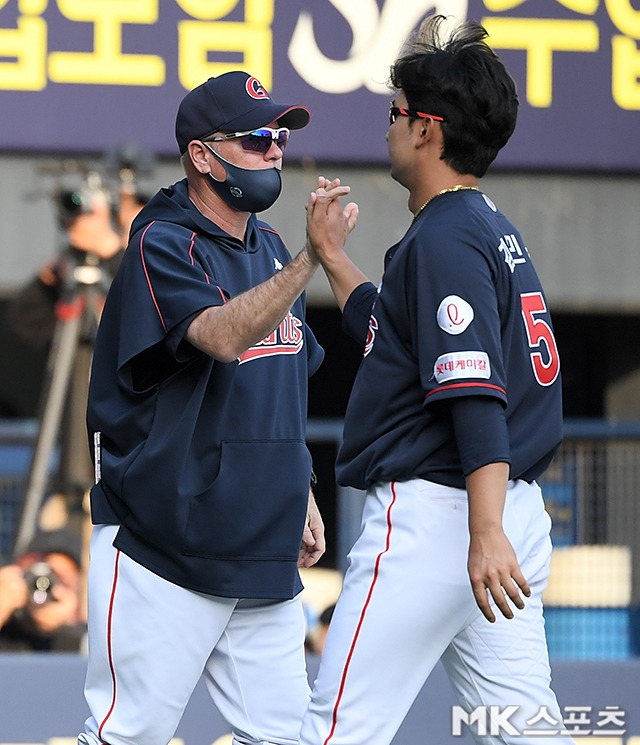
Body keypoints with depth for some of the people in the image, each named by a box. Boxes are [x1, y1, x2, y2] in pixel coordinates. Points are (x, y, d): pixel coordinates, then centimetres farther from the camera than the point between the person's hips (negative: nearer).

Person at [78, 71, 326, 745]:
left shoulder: (269, 250, 14)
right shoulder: (161, 245, -11)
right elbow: (222, 334, -30)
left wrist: (301, 497, 19)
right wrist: (311, 257, -40)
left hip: (264, 556, 7)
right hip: (162, 553, -7)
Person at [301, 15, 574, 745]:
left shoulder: (446, 239, -13)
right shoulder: (494, 230, 18)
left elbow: (477, 395, -24)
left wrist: (486, 531, -32)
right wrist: (330, 254, 35)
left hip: (435, 513, -10)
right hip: (517, 510, 10)